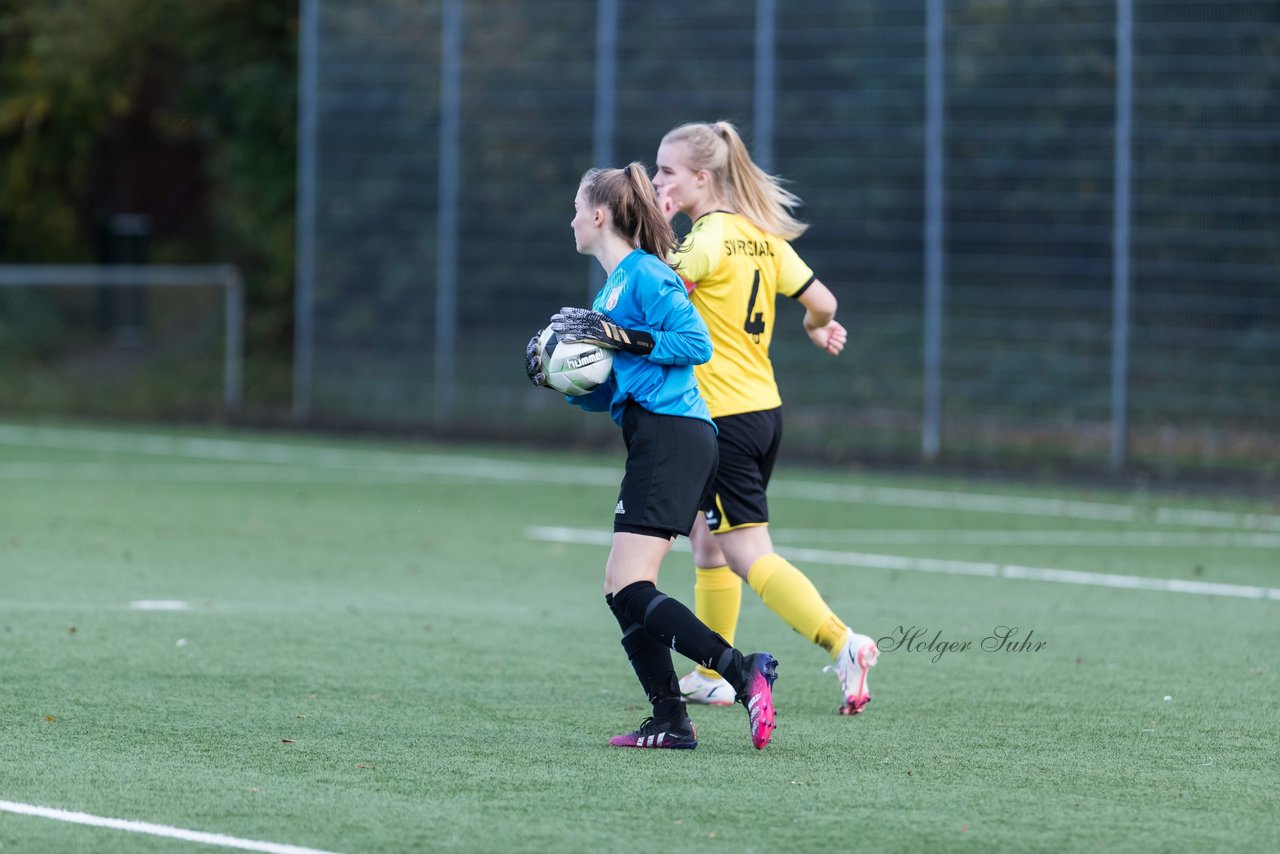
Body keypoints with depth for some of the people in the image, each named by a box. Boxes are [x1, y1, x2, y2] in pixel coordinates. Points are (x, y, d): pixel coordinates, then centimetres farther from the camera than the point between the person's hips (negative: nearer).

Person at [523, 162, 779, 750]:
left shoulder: (644, 275, -7)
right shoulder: (612, 286, 22)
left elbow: (697, 343, -16)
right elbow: (606, 394, 23)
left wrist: (622, 338, -16)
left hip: (673, 435, -10)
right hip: (655, 441, 10)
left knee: (631, 590, -16)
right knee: (620, 590, 8)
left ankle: (743, 673, -22)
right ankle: (670, 723, 8)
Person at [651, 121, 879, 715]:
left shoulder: (708, 239, -17)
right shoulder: (761, 236, 8)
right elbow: (822, 303, 10)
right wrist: (817, 329, 29)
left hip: (723, 418, -9)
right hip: (764, 406, 9)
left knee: (747, 554, -8)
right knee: (708, 542, 20)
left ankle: (842, 645, -20)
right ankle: (711, 677, 27)